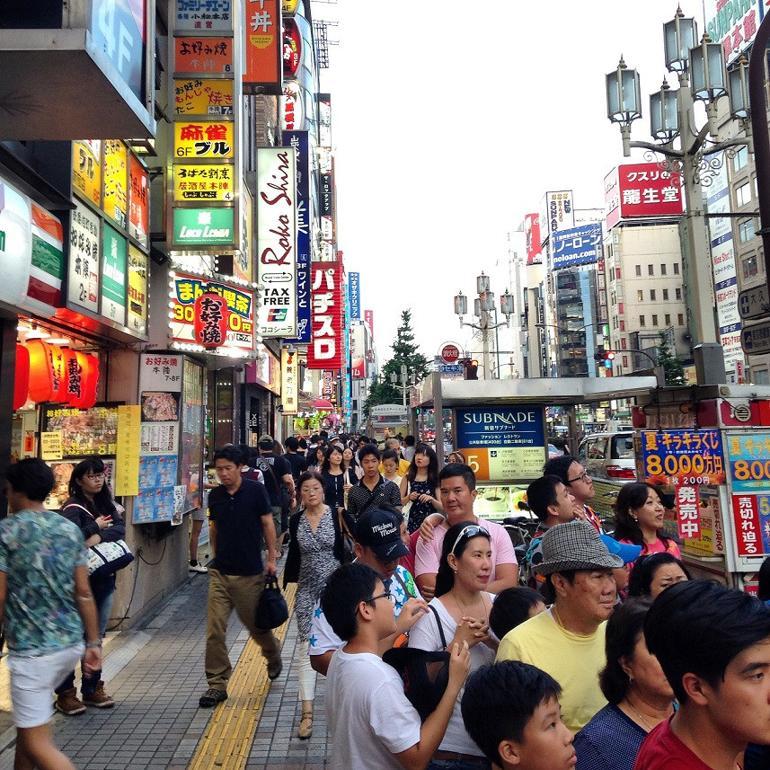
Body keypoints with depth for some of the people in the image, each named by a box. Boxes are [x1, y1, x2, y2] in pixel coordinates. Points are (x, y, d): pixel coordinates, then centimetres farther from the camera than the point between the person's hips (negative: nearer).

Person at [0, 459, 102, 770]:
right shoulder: (71, 529, 4)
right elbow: (84, 593, 4)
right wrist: (93, 643, 9)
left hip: (32, 648, -6)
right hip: (71, 642, 6)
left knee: (38, 742, 3)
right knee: (30, 716, 28)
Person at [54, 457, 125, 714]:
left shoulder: (105, 504, 9)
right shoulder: (73, 508, -11)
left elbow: (120, 528, -5)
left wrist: (99, 536, -21)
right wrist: (96, 526, -14)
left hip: (104, 579, 6)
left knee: (96, 636, 14)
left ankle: (92, 688, 26)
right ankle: (65, 693, 16)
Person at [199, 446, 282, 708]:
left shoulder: (256, 491, -9)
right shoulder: (215, 495, 3)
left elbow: (267, 524, -5)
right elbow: (214, 527, 15)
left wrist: (272, 557, -6)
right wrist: (216, 555, 13)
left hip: (250, 572, -3)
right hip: (220, 571, 3)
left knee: (256, 624, 12)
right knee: (214, 630, -1)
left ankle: (274, 655, 42)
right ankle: (217, 684, 13)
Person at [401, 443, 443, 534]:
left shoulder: (435, 480, 2)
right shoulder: (407, 477, 4)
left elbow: (442, 507, 1)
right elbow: (399, 502, 5)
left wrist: (431, 499, -15)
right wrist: (408, 497, -13)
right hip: (412, 523, 0)